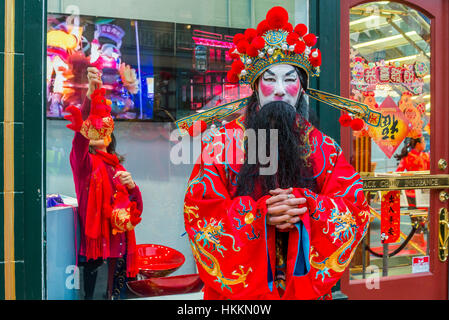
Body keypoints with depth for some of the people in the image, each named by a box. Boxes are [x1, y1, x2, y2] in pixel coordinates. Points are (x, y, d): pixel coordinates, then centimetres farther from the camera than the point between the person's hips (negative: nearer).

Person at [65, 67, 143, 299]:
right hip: (94, 235, -5)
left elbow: (136, 206, 17)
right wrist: (91, 93, -31)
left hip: (119, 235, 5)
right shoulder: (86, 162, 4)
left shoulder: (118, 168, 19)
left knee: (117, 289, 6)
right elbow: (81, 134, -18)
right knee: (91, 290, -7)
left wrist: (131, 185, -4)